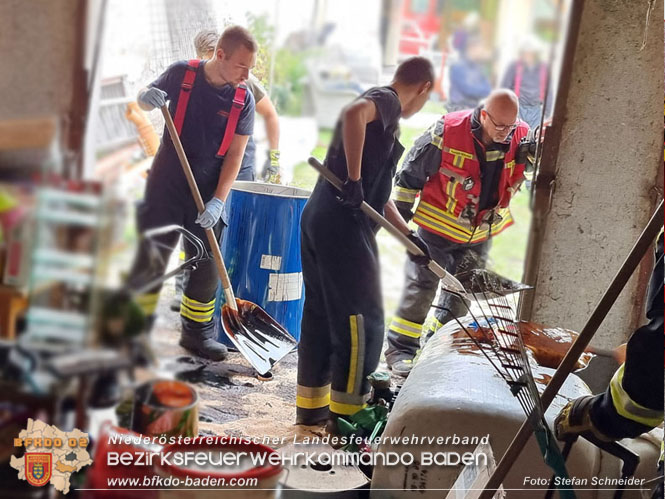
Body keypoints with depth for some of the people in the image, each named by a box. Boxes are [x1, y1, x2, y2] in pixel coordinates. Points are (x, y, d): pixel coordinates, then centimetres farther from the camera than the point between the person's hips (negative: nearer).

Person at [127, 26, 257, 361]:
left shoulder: (243, 99, -5)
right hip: (165, 188, -1)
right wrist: (147, 97, -19)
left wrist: (218, 201, -14)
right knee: (150, 261, 0)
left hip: (208, 197, 2)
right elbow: (146, 100, 7)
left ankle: (197, 333, 23)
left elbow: (235, 154, -5)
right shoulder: (181, 74, -8)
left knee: (206, 267, 7)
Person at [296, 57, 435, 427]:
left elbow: (379, 192, 29)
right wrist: (353, 179, -28)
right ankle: (347, 413, 4)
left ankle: (311, 406, 25)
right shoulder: (386, 101, -4)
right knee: (363, 319, -2)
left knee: (321, 314, 15)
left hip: (319, 219, 10)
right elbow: (354, 112, -31)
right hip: (344, 225, -10)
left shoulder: (382, 112, 24)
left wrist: (408, 233, 29)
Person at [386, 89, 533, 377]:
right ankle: (399, 349, 11)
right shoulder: (447, 132, -23)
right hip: (437, 227, -4)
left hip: (480, 235, 5)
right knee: (420, 287, -1)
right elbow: (411, 173, -11)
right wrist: (400, 214, -5)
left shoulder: (521, 137, -13)